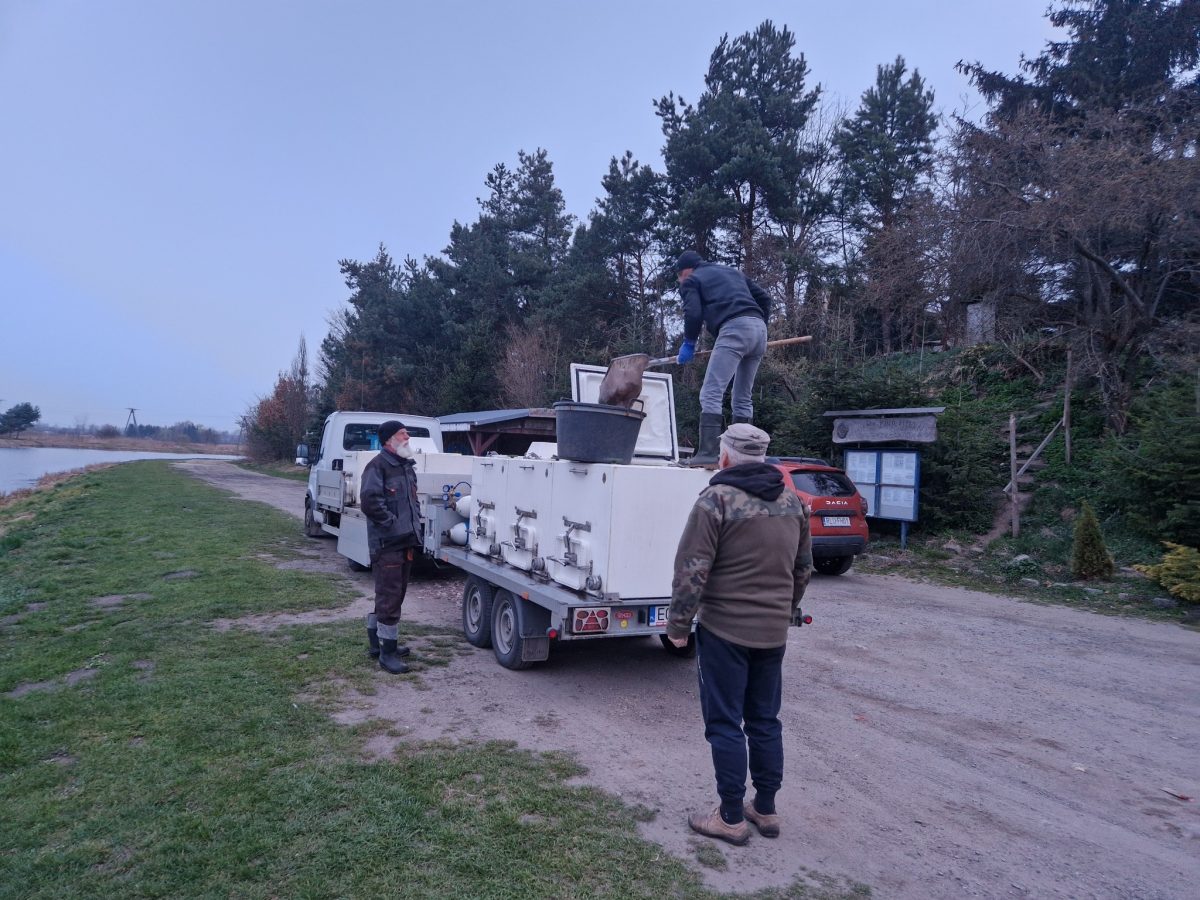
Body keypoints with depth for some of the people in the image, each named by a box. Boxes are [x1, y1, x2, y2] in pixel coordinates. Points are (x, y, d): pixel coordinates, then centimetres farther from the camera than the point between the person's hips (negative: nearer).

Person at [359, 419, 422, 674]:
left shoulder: (407, 466, 17)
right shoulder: (378, 466, -12)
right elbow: (370, 501, -23)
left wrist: (415, 519, 14)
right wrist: (392, 523, -18)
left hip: (406, 541, 9)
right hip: (387, 543, -9)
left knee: (396, 593, 17)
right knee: (390, 597, -7)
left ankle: (376, 642, 30)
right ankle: (387, 652, 0)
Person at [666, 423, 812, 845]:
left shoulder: (716, 500, -14)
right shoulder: (793, 503, 7)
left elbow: (691, 570, -17)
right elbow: (804, 569, 16)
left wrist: (678, 623, -7)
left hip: (724, 631, -6)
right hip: (774, 632, 7)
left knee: (725, 724, 4)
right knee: (765, 721, 17)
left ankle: (731, 818, 13)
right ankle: (766, 810, 27)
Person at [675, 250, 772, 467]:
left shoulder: (691, 280, 14)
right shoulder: (733, 272, 34)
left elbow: (693, 313, -3)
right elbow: (764, 298, 26)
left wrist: (689, 343, 11)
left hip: (734, 329, -7)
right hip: (759, 328, 7)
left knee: (711, 394, -10)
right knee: (743, 399, 14)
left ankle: (708, 454, -20)